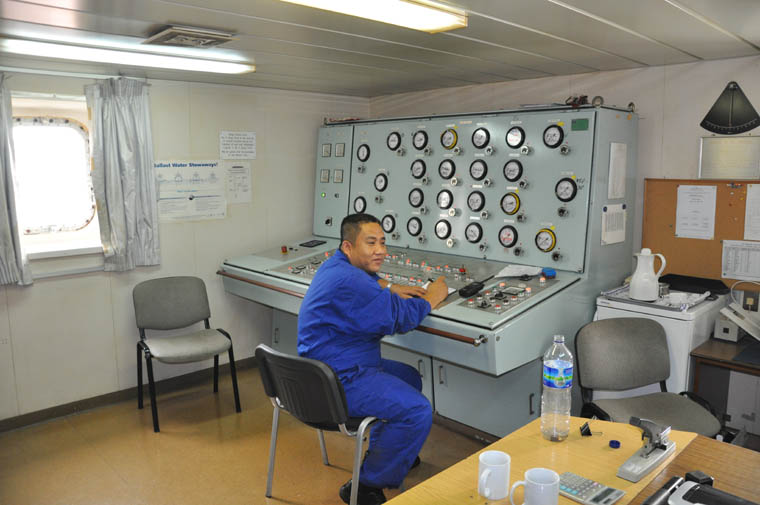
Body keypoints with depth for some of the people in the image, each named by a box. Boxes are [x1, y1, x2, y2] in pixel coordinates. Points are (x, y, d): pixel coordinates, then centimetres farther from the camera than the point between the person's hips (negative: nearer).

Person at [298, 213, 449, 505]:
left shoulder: (336, 265, 9)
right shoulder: (348, 281, -25)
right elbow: (399, 319, -21)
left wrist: (389, 288, 15)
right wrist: (430, 299, -2)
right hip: (340, 381, -11)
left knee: (410, 378, 25)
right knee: (417, 411, -19)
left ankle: (380, 453, 39)